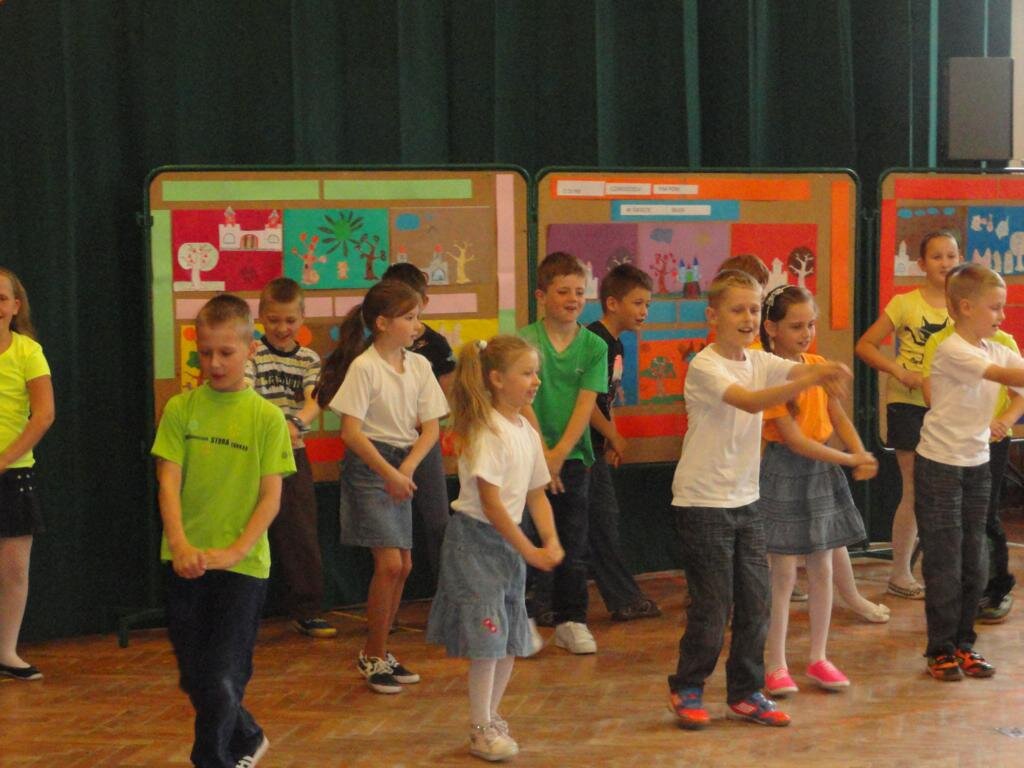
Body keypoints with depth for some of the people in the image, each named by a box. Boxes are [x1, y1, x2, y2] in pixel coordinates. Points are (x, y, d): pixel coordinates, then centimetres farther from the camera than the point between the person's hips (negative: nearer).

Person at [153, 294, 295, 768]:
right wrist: (180, 543, -19)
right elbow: (169, 481, -4)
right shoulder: (181, 409, 2)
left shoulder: (266, 417, -3)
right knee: (194, 676, 12)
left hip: (242, 564, -3)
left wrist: (234, 551, -17)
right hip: (186, 562, 3)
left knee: (224, 679, -6)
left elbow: (271, 496, -5)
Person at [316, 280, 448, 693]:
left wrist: (407, 468, -11)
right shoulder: (364, 367, -13)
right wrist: (389, 473, -17)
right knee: (390, 563, -12)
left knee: (402, 565, 8)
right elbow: (352, 431, -16)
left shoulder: (419, 365, 5)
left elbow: (430, 428, 4)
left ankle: (377, 653, 22)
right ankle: (374, 658, 1)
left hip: (401, 467, 7)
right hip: (368, 465, -7)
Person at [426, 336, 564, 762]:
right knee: (488, 637, -6)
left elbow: (536, 494, 12)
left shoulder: (527, 432, 7)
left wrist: (551, 541, -4)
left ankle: (490, 715, 29)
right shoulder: (487, 432, -19)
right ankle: (481, 730, 6)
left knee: (511, 638, 12)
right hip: (476, 539, -8)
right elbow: (491, 504, -20)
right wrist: (530, 552, -17)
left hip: (508, 541, 8)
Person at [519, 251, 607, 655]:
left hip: (572, 456, 2)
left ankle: (571, 621, 17)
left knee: (572, 545, 7)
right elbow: (522, 401, -8)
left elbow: (585, 405, -5)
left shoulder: (594, 346, 2)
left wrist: (560, 453, -15)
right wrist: (542, 453, -13)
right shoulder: (524, 341, -4)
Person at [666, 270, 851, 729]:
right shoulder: (704, 367, -17)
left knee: (754, 602, 8)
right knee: (713, 604, -2)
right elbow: (751, 401, -33)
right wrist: (809, 380, -43)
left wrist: (827, 371, -37)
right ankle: (686, 689, 17)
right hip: (703, 502, -7)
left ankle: (745, 693, 20)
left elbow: (797, 369, -13)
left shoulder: (758, 362, 5)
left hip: (744, 501, 7)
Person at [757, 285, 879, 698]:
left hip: (821, 470, 6)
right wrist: (850, 461, -18)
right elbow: (794, 440, -19)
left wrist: (862, 454, -11)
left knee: (822, 568, 10)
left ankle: (818, 657, 21)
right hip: (784, 473, -6)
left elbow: (838, 418, 7)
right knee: (784, 573, -1)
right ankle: (776, 665, 8)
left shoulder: (819, 365, 5)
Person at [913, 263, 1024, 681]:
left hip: (977, 465, 7)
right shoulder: (952, 351, -17)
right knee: (944, 564, -1)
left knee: (973, 563, 10)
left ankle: (963, 644, 21)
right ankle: (940, 650, 9)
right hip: (940, 465, -7)